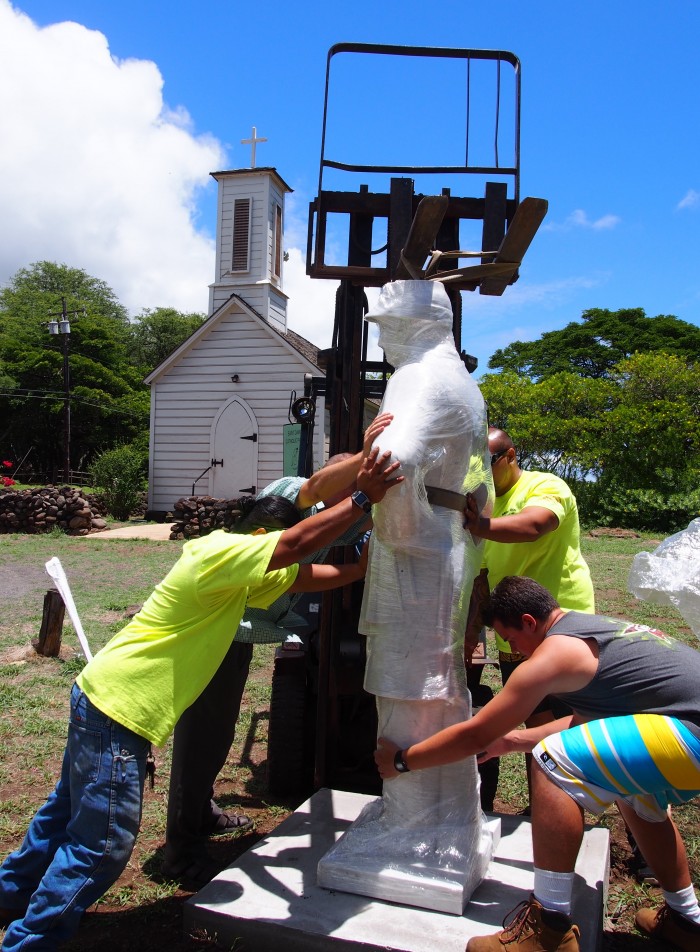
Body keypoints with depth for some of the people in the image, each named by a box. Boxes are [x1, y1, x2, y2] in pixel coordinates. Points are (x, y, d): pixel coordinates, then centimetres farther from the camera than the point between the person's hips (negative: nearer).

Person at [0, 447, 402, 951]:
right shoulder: (222, 551, -19)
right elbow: (298, 543, -30)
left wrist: (363, 568, 1)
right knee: (103, 842, -1)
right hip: (118, 707, -10)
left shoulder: (238, 572, 10)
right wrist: (362, 499, -28)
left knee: (71, 810, 27)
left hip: (101, 697, 10)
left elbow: (304, 577, 10)